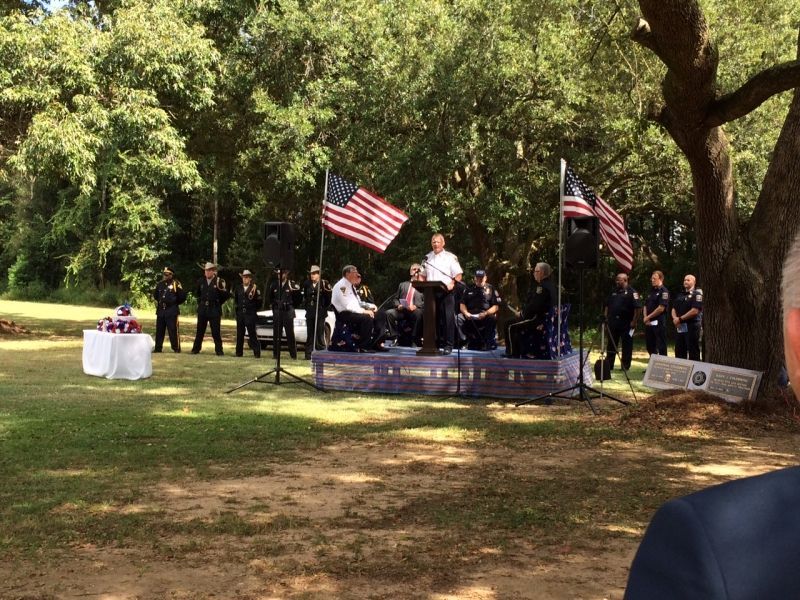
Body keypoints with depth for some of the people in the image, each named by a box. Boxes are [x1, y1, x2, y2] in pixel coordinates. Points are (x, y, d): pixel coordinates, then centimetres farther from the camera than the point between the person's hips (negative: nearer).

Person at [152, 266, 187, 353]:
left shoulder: (176, 284, -4)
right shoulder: (159, 284, 12)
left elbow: (182, 297, -1)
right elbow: (155, 295, 29)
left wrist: (175, 303, 3)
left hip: (172, 311, -6)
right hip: (160, 311, 6)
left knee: (173, 330, -5)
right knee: (159, 330, 9)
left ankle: (176, 348, 1)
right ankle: (158, 348, 16)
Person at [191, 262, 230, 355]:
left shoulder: (220, 281, -5)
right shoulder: (200, 281, 7)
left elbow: (227, 295, -2)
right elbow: (196, 293, 24)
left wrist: (218, 303, -7)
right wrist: (200, 302, 15)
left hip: (214, 310, -3)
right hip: (202, 309, 4)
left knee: (216, 332, -1)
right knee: (200, 331, 8)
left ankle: (219, 350, 6)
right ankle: (196, 349, 15)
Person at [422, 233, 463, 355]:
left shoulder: (450, 257, 2)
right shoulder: (427, 257, 15)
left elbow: (458, 274, -2)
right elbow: (423, 275, 19)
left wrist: (452, 283, -20)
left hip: (445, 291, -4)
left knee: (447, 318, -6)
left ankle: (448, 345, -3)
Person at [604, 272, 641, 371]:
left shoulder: (632, 292, -7)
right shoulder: (614, 292, 14)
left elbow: (638, 308, -13)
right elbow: (607, 305, 21)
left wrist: (634, 321, -16)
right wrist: (606, 317, 11)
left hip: (626, 323, -6)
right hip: (613, 322, 6)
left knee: (626, 346, 1)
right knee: (611, 345, 9)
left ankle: (625, 366, 7)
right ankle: (608, 366, 15)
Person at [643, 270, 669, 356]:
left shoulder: (664, 291, -8)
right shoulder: (651, 291, 18)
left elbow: (661, 308, -16)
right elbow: (645, 306, 17)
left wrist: (648, 317, -10)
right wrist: (645, 317, -1)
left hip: (659, 322, -8)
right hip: (648, 323, 8)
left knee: (661, 346, -5)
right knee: (650, 346, 13)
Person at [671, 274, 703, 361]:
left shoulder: (697, 294, -6)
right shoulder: (680, 295, 17)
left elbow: (695, 311, -16)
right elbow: (674, 309, 16)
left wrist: (680, 319, -13)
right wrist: (675, 318, -5)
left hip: (692, 326, -7)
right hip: (679, 327, 8)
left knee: (693, 351, -4)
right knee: (679, 351, 11)